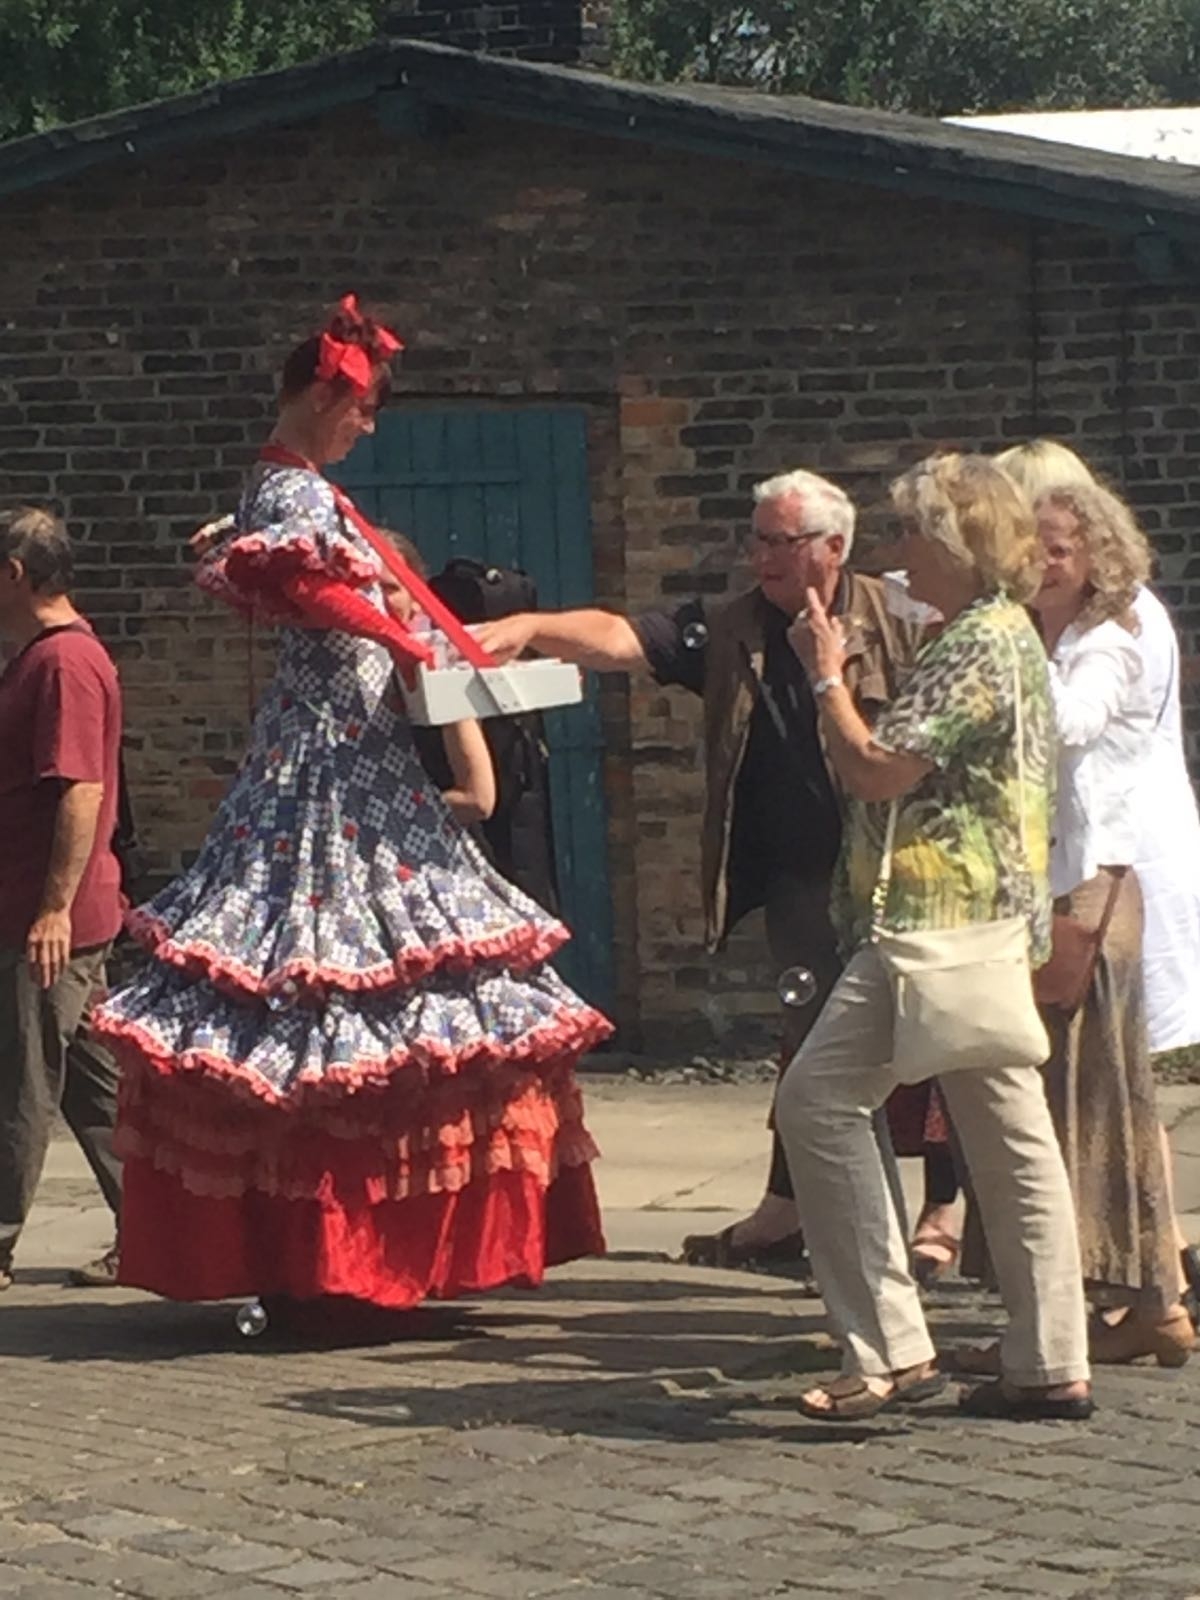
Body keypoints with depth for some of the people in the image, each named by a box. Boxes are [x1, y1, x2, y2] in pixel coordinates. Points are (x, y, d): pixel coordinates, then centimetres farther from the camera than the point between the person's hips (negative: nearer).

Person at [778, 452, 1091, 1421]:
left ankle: (889, 1350, -12)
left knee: (820, 1099, -10)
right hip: (990, 921, 11)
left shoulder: (977, 645, -15)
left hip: (940, 921, -11)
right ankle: (1051, 1366, 11)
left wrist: (828, 676, -6)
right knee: (1010, 1135, 9)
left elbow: (879, 769, -18)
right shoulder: (1008, 633, 18)